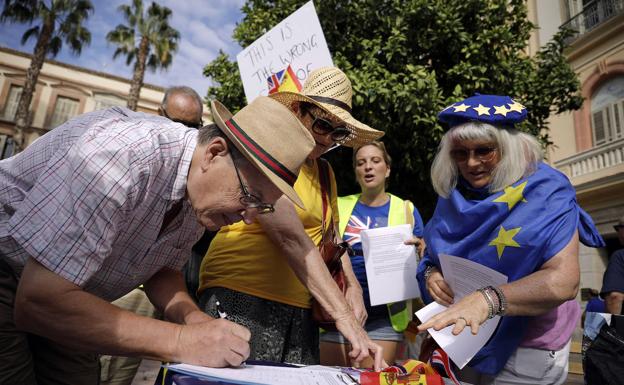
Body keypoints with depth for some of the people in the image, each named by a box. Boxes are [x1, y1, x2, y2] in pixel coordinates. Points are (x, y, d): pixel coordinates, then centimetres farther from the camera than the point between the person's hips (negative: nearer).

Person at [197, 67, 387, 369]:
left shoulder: (325, 173, 14)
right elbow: (291, 237, -23)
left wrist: (352, 286, 1)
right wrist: (343, 314, -27)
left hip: (298, 310, 7)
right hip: (240, 299, -7)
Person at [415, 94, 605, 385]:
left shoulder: (545, 193, -13)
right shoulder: (454, 197, 1)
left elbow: (563, 279, -24)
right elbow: (434, 256, 9)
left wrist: (488, 300, -39)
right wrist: (431, 274, -14)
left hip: (526, 350, -4)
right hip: (462, 340, 5)